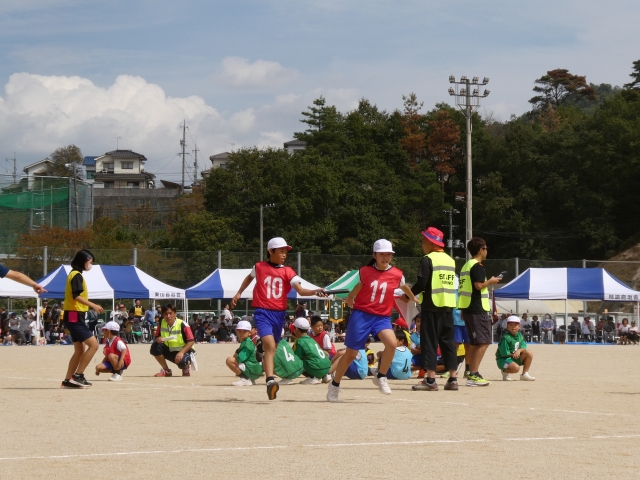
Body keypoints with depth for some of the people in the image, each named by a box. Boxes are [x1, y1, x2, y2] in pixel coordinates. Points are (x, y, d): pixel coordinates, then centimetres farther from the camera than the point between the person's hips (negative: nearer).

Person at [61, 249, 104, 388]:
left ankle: (68, 380, 11)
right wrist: (93, 305, -28)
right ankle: (78, 375, -12)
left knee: (80, 350, 11)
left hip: (75, 317, 11)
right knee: (93, 344, -13)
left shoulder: (75, 275, 19)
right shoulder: (77, 275, -12)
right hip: (75, 317, -11)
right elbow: (77, 296, -24)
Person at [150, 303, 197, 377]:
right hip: (169, 350, 5)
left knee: (181, 361, -38)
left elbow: (191, 341, -19)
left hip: (183, 350, -5)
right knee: (155, 347, -22)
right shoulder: (161, 323, -6)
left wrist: (181, 352, -33)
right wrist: (158, 339, -22)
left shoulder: (182, 325, -20)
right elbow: (157, 336, 5)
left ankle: (186, 367, 5)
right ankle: (166, 371, -3)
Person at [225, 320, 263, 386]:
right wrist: (236, 355, -1)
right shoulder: (243, 342, 16)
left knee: (230, 360, -20)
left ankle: (245, 379, -12)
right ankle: (249, 379, 16)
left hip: (252, 371, -10)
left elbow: (240, 358, -22)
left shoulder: (247, 343, -14)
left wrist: (236, 356, -2)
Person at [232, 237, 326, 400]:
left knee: (271, 348, 13)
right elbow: (250, 277, 26)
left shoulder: (287, 271, 3)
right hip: (262, 313, -3)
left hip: (279, 314, 3)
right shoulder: (259, 267, 2)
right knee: (270, 345, -23)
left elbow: (300, 290, -11)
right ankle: (270, 380, -35)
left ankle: (270, 386, 26)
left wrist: (315, 292, -28)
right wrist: (239, 293, 23)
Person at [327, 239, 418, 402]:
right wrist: (350, 298, 17)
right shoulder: (365, 271, -3)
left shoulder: (397, 274, 0)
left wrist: (413, 298, 39)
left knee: (392, 343, -26)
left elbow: (404, 287, 23)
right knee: (351, 353, 2)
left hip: (382, 317, 1)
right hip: (361, 314, -1)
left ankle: (381, 377, -4)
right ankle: (334, 385, 22)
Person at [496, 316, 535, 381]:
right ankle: (504, 371, 2)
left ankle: (524, 374, 2)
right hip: (503, 359, -8)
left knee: (529, 354, -9)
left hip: (516, 358, 8)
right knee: (516, 368, -34)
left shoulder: (519, 335, 5)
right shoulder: (506, 338, -19)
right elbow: (504, 353, -21)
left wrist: (519, 351, -21)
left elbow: (523, 347, 0)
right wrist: (513, 354, -12)